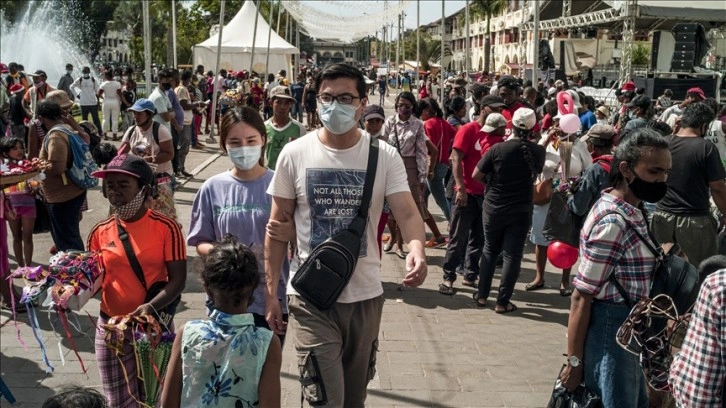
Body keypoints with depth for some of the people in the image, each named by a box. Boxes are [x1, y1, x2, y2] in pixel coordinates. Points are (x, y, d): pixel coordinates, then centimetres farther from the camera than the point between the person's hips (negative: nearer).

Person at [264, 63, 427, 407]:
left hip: (366, 295, 2)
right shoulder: (295, 154, -5)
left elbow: (407, 212, -14)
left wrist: (416, 247, -37)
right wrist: (271, 292, -2)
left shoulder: (385, 157, -4)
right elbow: (278, 227, 0)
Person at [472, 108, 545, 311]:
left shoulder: (498, 148, -13)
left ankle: (481, 295, 20)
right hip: (521, 211, 0)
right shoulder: (538, 151, -7)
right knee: (512, 255, 5)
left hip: (493, 208, 0)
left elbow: (476, 175, -7)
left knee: (490, 251, 16)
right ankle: (502, 301, 6)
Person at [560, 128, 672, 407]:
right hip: (610, 330, -10)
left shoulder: (630, 212, 6)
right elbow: (582, 296, -22)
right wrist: (574, 361, -19)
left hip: (627, 329, 10)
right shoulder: (613, 222, -24)